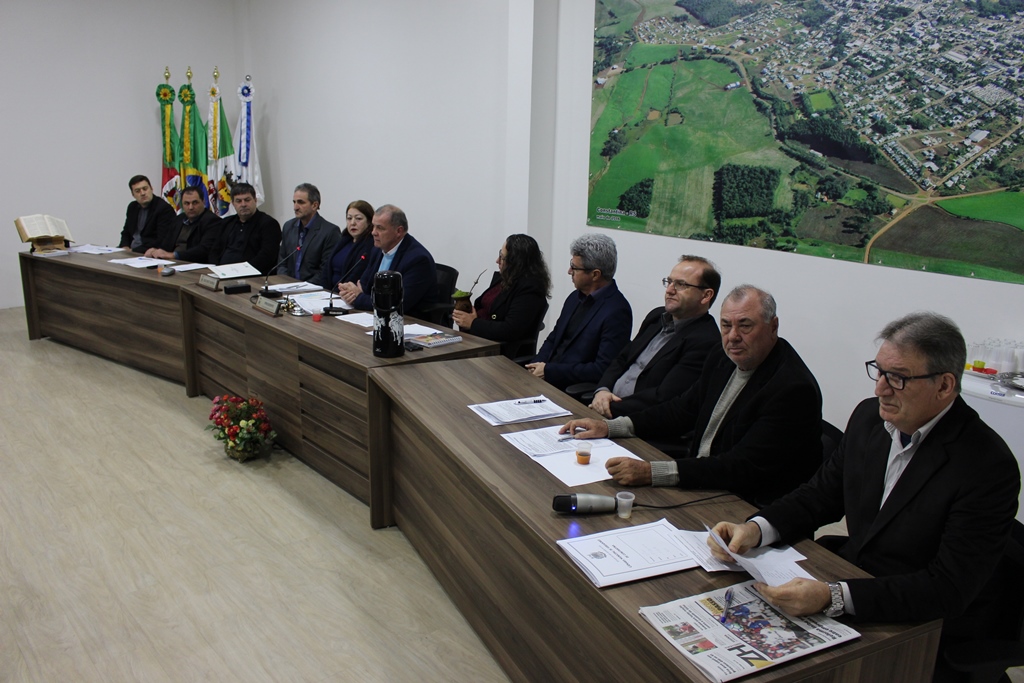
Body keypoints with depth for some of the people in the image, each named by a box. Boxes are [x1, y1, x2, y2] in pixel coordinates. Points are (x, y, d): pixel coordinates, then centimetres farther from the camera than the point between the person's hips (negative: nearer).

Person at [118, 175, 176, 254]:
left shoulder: (165, 208, -11)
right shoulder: (132, 207, 13)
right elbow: (126, 233, 22)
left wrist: (134, 251, -20)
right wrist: (125, 247, -1)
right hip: (131, 250, 8)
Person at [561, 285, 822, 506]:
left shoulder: (793, 389, -21)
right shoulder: (722, 361, 5)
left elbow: (743, 469, -27)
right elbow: (682, 411, 16)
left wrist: (651, 472, -36)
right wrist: (609, 427, 2)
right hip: (699, 484, 8)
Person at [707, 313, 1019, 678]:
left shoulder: (988, 466, -21)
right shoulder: (869, 416, -1)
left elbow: (949, 589, -25)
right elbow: (822, 494, 8)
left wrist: (834, 597, -35)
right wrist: (755, 529, -12)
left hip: (924, 625, -6)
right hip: (852, 579, 6)